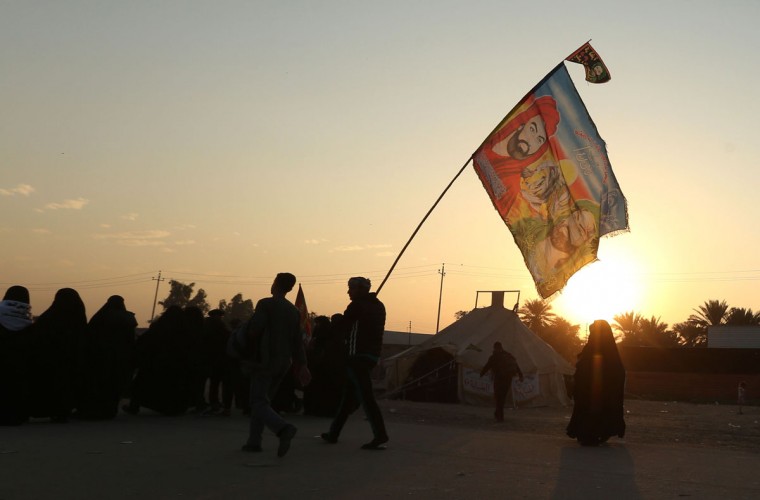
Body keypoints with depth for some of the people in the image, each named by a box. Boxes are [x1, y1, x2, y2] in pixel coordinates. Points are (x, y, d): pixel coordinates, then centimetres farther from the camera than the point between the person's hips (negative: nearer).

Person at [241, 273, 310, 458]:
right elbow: (298, 341, 9)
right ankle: (254, 441, 16)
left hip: (265, 360, -7)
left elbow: (253, 330, -17)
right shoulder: (294, 311, 11)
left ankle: (284, 428, -31)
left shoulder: (265, 304, -9)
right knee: (263, 400, 16)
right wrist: (302, 365, 8)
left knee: (259, 403, -8)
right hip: (284, 362, 7)